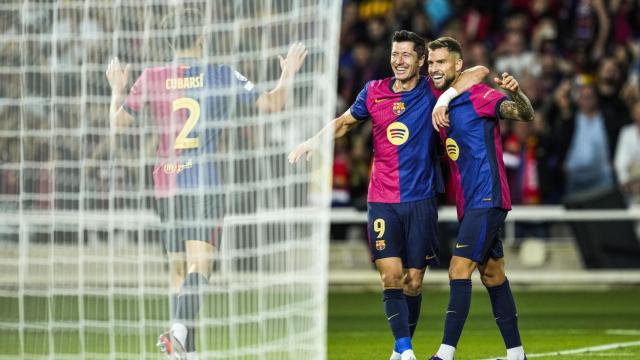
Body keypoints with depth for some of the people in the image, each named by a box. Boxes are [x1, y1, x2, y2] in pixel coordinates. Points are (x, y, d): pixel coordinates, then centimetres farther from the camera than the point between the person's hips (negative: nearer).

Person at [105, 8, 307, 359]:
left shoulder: (152, 78, 1)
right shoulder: (221, 76, -2)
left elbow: (119, 120, 4)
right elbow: (271, 103, 0)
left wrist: (117, 89, 23)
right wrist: (288, 74, 18)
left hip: (166, 185, 3)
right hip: (205, 184, -3)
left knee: (178, 267, 14)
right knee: (198, 266, -10)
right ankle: (181, 327, -35)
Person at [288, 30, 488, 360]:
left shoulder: (431, 92, -1)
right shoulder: (374, 92, 6)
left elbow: (479, 72, -7)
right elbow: (344, 122, 22)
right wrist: (313, 141, 9)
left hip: (420, 200, -1)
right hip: (382, 201, 1)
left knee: (413, 282, 2)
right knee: (391, 277, -13)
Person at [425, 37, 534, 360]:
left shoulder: (478, 96, -10)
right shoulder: (442, 103, 14)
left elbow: (526, 115, -25)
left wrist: (515, 93, -45)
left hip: (487, 200, -9)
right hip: (469, 203, 9)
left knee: (459, 271, -16)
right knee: (492, 276, 12)